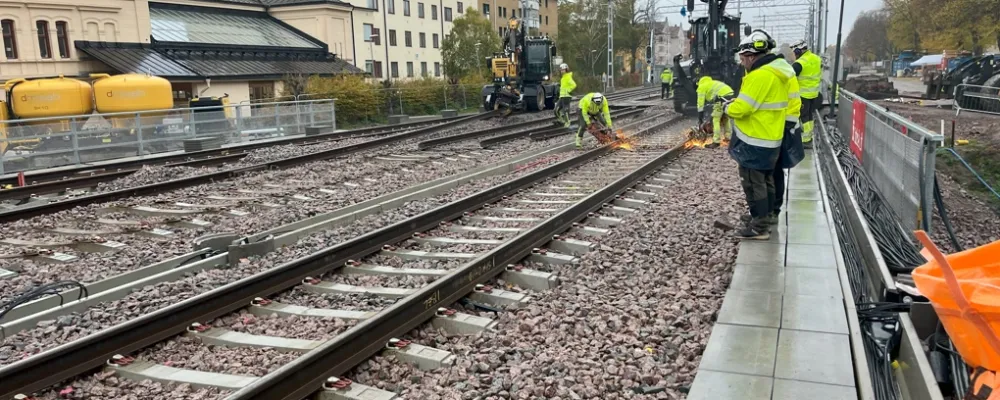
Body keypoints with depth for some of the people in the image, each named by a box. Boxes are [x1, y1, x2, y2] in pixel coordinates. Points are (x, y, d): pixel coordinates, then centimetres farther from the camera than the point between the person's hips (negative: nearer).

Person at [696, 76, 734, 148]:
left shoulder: (701, 87, 9)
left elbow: (700, 103, 5)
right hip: (730, 95, 8)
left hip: (722, 97, -8)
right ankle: (728, 137, 33)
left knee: (716, 120, 0)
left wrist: (700, 119, 9)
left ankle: (716, 142, -1)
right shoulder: (710, 83, 35)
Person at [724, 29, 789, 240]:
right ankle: (762, 217, 30)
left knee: (753, 183, -2)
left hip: (755, 142, -10)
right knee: (764, 180, 18)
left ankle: (759, 227, 4)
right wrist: (736, 102, 9)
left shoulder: (760, 75, -21)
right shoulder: (776, 72, 10)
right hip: (770, 139, 10)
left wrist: (727, 107, -2)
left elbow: (741, 108, -22)